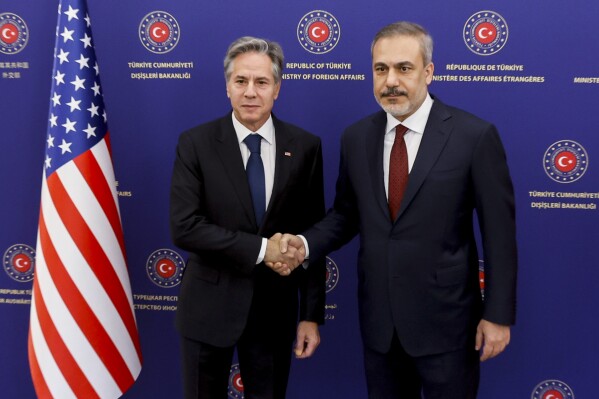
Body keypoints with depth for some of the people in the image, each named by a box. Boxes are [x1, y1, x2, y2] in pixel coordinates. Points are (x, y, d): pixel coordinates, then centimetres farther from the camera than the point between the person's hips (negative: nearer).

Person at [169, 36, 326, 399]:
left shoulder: (305, 147, -3)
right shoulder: (195, 144, -7)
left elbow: (312, 235, -1)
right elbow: (185, 228, -15)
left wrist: (312, 314, -2)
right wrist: (261, 248, -20)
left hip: (275, 307, 1)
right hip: (209, 306, -1)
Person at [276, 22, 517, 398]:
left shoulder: (475, 135, -11)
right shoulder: (356, 136, 2)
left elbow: (499, 232, -8)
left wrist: (498, 314, -7)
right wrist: (306, 243, -10)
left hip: (445, 320, -4)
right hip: (378, 320, 4)